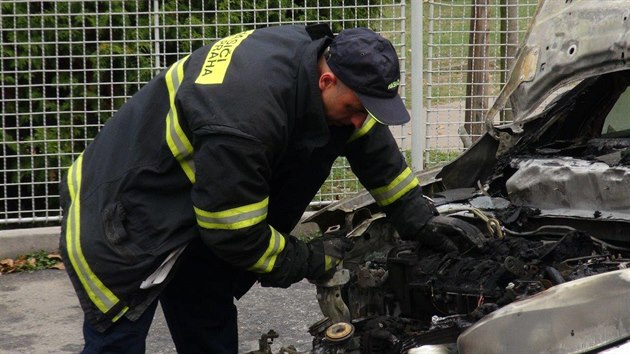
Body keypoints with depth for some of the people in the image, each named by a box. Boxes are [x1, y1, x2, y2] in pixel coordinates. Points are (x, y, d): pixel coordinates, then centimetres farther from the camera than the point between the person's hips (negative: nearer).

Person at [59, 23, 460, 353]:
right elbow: (234, 234, -28)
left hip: (197, 216, 9)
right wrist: (313, 261, -15)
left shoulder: (322, 55, -11)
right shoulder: (244, 114, -38)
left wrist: (420, 218, 6)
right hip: (126, 220, -9)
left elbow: (375, 144, 6)